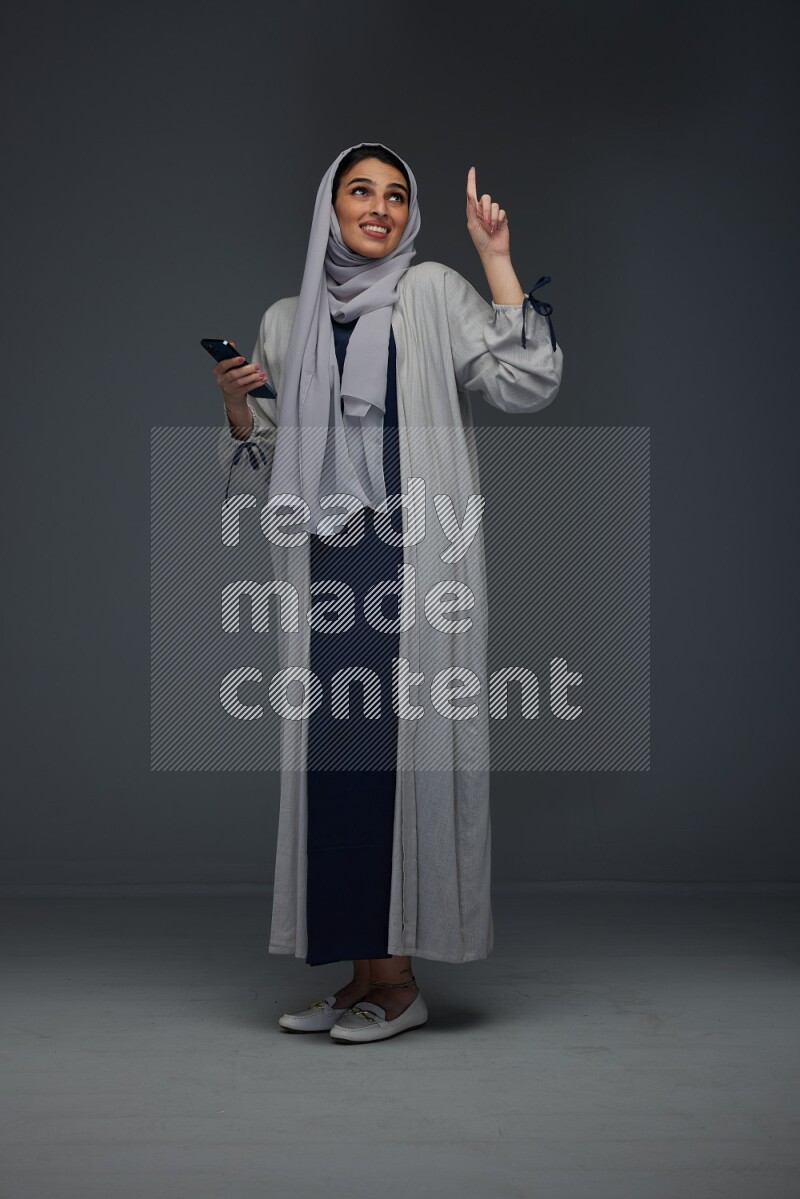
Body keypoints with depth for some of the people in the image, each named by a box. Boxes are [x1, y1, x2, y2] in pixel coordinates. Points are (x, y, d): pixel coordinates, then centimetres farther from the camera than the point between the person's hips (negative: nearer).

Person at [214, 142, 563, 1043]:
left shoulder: (433, 295, 5)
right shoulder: (285, 324, 17)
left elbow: (527, 385, -8)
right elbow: (261, 466, 20)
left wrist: (495, 257, -7)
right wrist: (235, 404, 0)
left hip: (414, 564, -4)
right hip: (326, 568, 5)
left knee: (406, 752, -6)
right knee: (335, 758, 4)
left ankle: (400, 977, 3)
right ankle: (364, 975, 14)